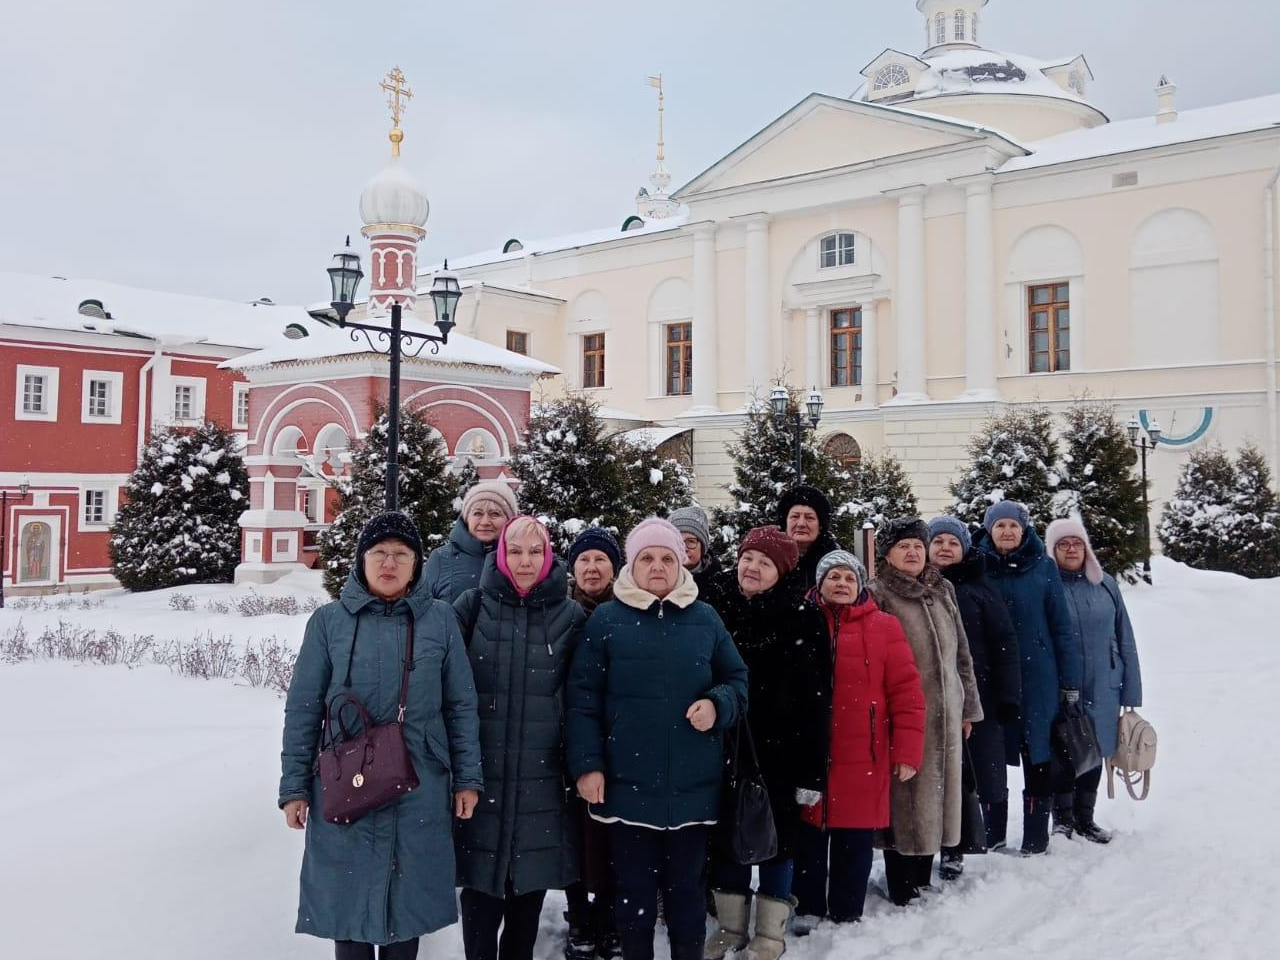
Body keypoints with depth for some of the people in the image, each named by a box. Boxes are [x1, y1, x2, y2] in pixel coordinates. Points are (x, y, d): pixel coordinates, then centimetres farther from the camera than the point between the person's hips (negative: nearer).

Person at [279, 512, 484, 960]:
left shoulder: (440, 619, 1)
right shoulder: (329, 621, -1)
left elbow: (461, 705, 4)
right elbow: (303, 710, 2)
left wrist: (467, 778, 2)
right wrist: (294, 787, 0)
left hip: (420, 793, 1)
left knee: (408, 898, 11)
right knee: (349, 898, 7)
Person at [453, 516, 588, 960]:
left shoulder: (570, 615, 3)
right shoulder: (473, 605, 1)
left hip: (540, 774, 1)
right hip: (480, 771, -1)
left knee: (530, 885, 9)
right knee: (481, 884, 1)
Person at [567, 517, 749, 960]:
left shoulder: (705, 618, 5)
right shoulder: (606, 619, -1)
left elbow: (738, 679, 11)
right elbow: (583, 698, -2)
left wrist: (718, 705, -11)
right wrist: (586, 764, -8)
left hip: (692, 787, 2)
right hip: (627, 786, -1)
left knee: (686, 889, 13)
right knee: (633, 892, 10)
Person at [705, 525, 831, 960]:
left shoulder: (803, 617, -7)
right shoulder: (718, 610, 2)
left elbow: (816, 697, -8)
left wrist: (811, 767, -11)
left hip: (781, 747, -3)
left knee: (778, 836, 6)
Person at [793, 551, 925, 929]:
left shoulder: (884, 626, 1)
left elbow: (906, 690, -2)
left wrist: (907, 750, -6)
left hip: (861, 758, -1)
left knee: (854, 841, 8)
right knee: (808, 836, 11)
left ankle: (847, 915, 23)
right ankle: (807, 908, 26)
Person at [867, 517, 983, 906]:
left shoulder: (942, 592, 14)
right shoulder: (877, 595, -4)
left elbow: (961, 653, 18)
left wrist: (968, 706, 17)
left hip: (945, 714, 6)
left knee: (935, 792, 12)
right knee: (904, 797, -3)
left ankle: (922, 881, 25)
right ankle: (901, 891, 8)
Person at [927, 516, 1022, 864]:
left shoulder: (978, 587, 0)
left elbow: (1004, 641, -2)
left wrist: (1008, 696, -7)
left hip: (980, 695, -1)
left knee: (989, 771, 7)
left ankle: (997, 842, 26)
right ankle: (950, 852, 18)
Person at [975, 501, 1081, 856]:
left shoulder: (1043, 568, 0)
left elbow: (1061, 627, 2)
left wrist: (1070, 682, 0)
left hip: (1039, 681, 0)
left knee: (1039, 760, 7)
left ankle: (1036, 838, 20)